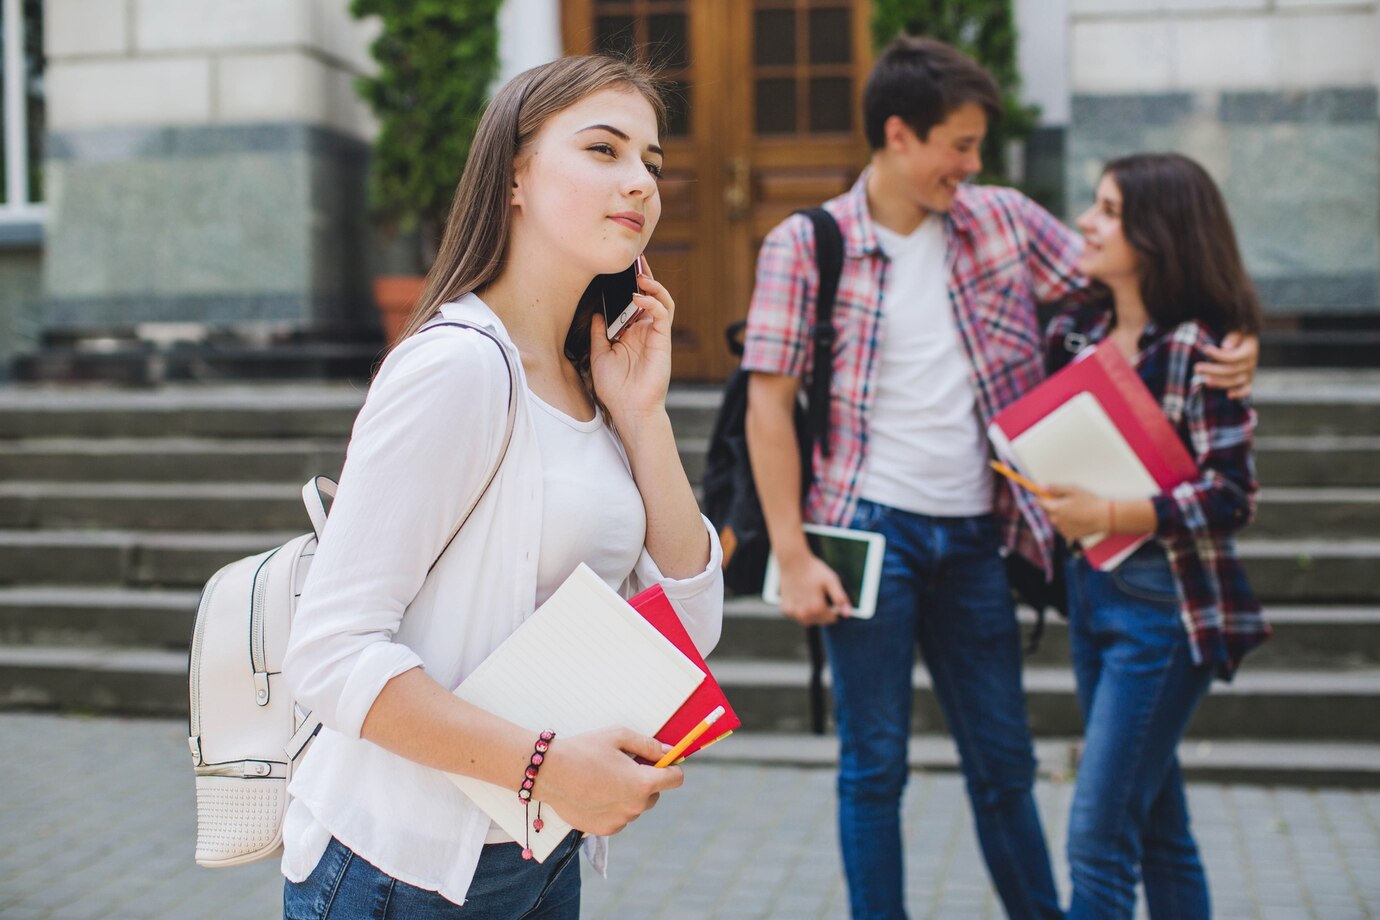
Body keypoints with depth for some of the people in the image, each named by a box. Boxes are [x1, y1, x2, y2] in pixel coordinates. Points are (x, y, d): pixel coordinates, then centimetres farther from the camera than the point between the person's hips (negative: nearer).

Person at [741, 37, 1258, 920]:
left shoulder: (1004, 219, 5)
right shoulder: (805, 245, -5)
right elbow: (769, 402, -6)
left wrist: (1225, 343, -10)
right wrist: (793, 557, -11)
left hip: (976, 538, 4)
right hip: (872, 530, -3)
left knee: (1005, 762, 14)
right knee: (874, 766, 6)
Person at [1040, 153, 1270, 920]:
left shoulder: (1196, 347, -14)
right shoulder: (1075, 332, 7)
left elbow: (1234, 496, -18)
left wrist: (1110, 517, -24)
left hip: (1164, 606, -7)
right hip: (1092, 591, 7)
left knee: (1099, 835, -6)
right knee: (1157, 827, 16)